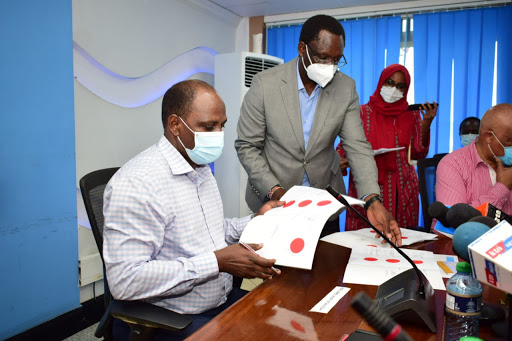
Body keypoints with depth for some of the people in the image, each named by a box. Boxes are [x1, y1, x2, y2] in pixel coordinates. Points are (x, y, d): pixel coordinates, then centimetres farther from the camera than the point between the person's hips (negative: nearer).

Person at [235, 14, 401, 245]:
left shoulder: (346, 88, -6)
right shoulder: (265, 83, -14)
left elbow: (358, 147, -9)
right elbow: (246, 146, -10)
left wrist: (373, 200, -23)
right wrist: (274, 190, -22)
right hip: (272, 200, -2)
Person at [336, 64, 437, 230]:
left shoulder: (412, 114, 9)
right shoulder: (363, 112, 3)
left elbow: (418, 154, 4)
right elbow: (344, 146, 5)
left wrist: (426, 124, -7)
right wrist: (340, 162, -15)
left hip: (402, 191, 2)